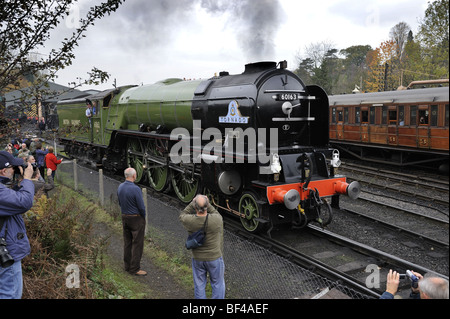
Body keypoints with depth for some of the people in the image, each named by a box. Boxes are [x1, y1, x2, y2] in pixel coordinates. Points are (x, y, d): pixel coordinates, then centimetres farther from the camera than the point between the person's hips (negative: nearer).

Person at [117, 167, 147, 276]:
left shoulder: (120, 187, 1)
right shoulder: (135, 189, -23)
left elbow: (120, 203, 11)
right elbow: (141, 207, -19)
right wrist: (143, 217, -1)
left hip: (124, 217, 8)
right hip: (136, 219, -8)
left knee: (127, 242, 15)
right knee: (137, 244, 1)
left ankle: (127, 266, 25)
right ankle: (135, 268, 6)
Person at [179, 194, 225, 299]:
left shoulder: (189, 221, -21)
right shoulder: (216, 220, -23)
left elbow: (182, 215, 4)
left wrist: (192, 203, 0)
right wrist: (208, 204, 0)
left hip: (197, 259, 1)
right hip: (214, 258, -1)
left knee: (199, 285, 18)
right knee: (218, 284, 18)